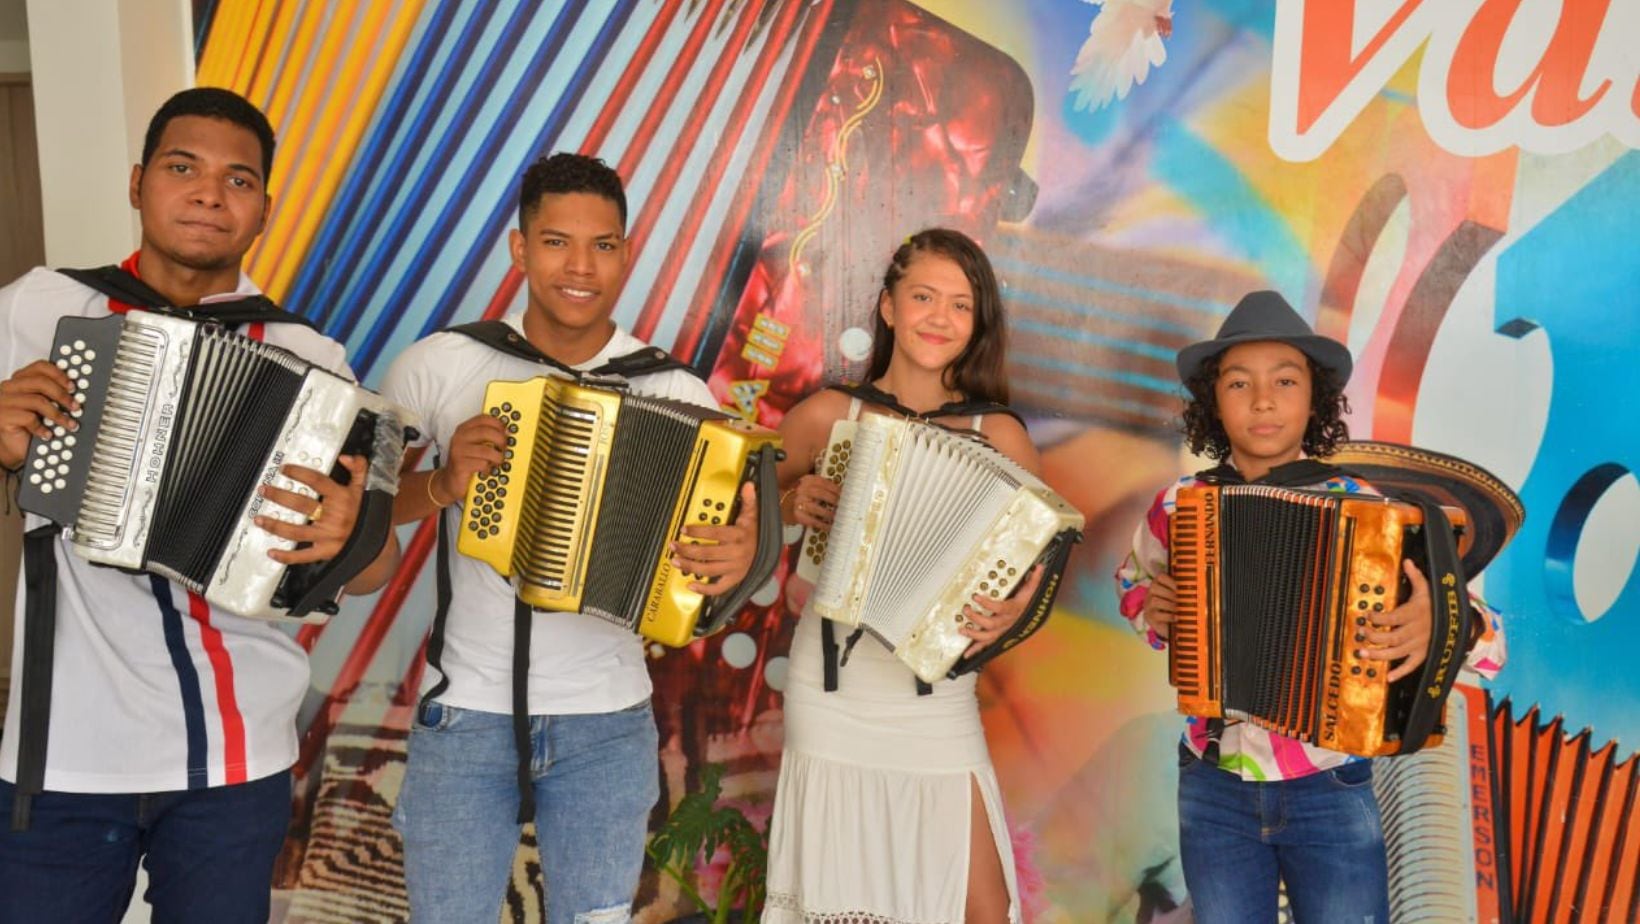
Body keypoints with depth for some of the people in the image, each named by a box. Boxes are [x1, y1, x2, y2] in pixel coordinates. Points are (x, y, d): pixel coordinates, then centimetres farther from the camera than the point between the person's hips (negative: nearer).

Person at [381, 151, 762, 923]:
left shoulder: (678, 392, -5)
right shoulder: (438, 365, -7)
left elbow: (722, 522, 0)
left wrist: (741, 553, -23)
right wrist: (440, 487, -19)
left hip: (608, 724, 1)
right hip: (465, 715, 0)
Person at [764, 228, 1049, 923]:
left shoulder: (999, 436, -4)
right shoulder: (827, 415, -3)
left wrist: (1016, 606, -16)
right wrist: (792, 504, -11)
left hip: (935, 701, 0)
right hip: (830, 691, 0)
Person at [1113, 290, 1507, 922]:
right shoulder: (1178, 506, -5)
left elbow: (1487, 637, -11)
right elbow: (1131, 580, 17)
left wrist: (1437, 627, -32)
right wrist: (1149, 610, -4)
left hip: (1331, 793, -2)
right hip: (1212, 791, 2)